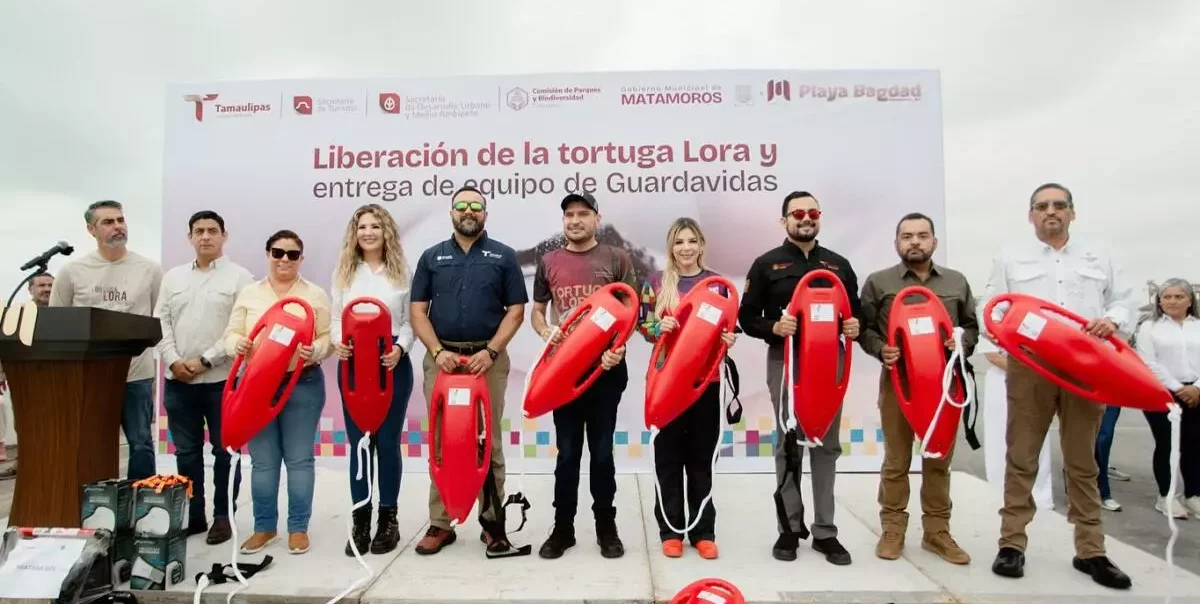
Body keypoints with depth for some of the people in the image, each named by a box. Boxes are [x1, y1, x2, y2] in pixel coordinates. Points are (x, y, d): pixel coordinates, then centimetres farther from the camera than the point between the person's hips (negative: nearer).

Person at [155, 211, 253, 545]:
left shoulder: (239, 276, -3)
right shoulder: (173, 277, 13)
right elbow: (161, 322, 9)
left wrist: (204, 361, -14)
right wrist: (173, 360, -6)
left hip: (223, 379, -4)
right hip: (178, 380, 5)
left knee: (224, 451, 5)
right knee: (186, 452, 11)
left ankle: (223, 516, 16)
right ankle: (192, 514, 23)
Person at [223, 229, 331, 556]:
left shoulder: (316, 295, 3)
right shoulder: (249, 294, 9)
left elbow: (328, 337, -1)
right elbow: (231, 334, 7)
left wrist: (315, 351, -22)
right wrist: (237, 343, -15)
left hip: (303, 385, -2)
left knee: (299, 459, 4)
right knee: (262, 461, 8)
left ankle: (298, 528, 16)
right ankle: (264, 527, 23)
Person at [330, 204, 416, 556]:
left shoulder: (401, 272, 3)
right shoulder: (343, 272, 9)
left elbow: (409, 321, 1)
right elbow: (336, 318, 7)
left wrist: (400, 348, -16)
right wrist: (337, 341, -13)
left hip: (393, 364, -2)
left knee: (388, 442, 5)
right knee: (358, 443, 6)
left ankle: (388, 518, 17)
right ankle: (360, 521, 16)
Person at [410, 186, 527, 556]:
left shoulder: (503, 257, 6)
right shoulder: (432, 257, 11)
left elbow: (515, 311, 1)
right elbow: (418, 310, 7)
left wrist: (490, 351, -10)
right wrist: (437, 351, -8)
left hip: (488, 359, -1)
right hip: (441, 359, 2)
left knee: (489, 443, 4)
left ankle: (493, 522, 14)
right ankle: (439, 523, 15)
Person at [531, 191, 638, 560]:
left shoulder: (617, 259, 1)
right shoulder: (549, 262, 7)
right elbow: (536, 310, 14)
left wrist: (618, 347, -16)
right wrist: (546, 331, -9)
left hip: (607, 368, -1)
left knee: (602, 451, 8)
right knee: (567, 452, 9)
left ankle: (606, 526, 22)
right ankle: (563, 527, 21)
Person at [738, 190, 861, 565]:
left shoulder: (839, 265, 12)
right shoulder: (767, 265, 2)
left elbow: (856, 311, 17)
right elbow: (746, 317, 0)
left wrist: (854, 327, -5)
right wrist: (773, 327, -19)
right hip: (785, 362, -3)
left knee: (827, 446, 7)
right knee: (788, 445, 4)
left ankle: (825, 531, 16)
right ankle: (790, 527, 15)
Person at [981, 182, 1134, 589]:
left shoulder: (1099, 257, 17)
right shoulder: (1011, 257, 11)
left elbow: (1124, 299, 13)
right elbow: (989, 307, 6)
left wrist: (1112, 320, -8)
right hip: (1029, 367, -2)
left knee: (1083, 462, 7)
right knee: (1021, 458, 0)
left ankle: (1091, 551, 15)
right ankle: (1012, 543, 7)